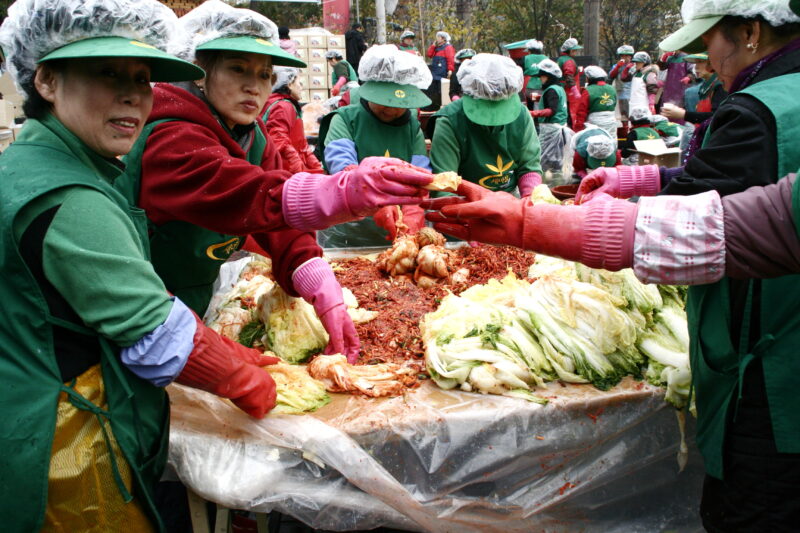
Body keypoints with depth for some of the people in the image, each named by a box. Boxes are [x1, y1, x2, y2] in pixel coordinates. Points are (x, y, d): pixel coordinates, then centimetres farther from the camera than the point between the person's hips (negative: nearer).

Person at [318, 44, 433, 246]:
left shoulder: (412, 126, 10)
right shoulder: (345, 119, -1)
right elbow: (342, 166, -18)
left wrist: (414, 211, -26)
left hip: (396, 236, 3)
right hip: (345, 235, -2)